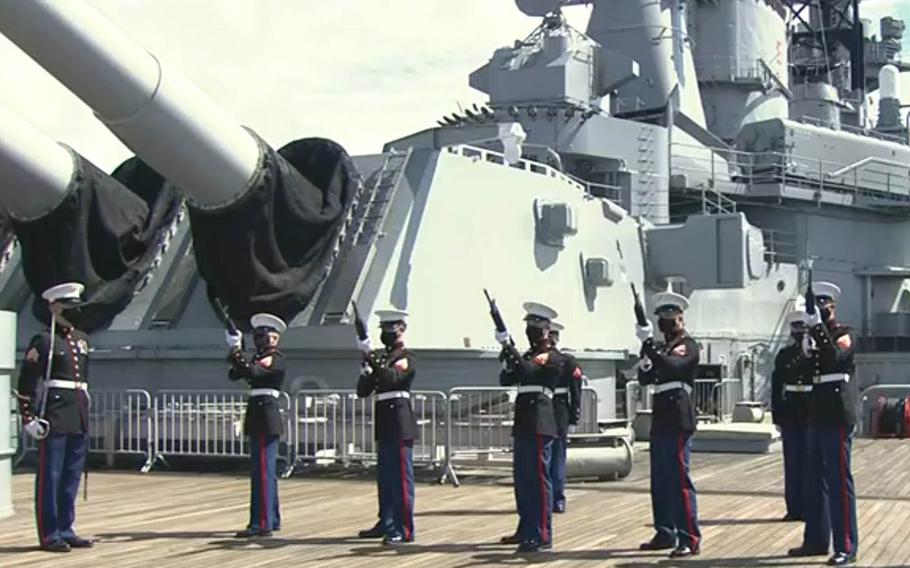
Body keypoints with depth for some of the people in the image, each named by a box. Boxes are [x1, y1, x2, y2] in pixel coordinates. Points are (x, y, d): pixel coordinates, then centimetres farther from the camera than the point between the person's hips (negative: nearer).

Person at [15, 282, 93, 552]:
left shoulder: (82, 339, 15)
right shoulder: (43, 341, -7)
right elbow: (26, 383, -11)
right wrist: (28, 417, -16)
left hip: (79, 419, 7)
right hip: (54, 419, -7)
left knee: (72, 477, 11)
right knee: (50, 477, -1)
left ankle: (65, 530, 20)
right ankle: (49, 534, 5)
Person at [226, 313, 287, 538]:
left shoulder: (276, 358, -9)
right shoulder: (259, 358, 17)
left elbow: (252, 371, -26)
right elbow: (234, 374, 8)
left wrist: (237, 350, -22)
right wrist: (235, 352, -8)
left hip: (266, 418, -10)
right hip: (259, 418, 10)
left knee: (262, 471, -11)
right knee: (266, 471, 15)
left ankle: (261, 524, -12)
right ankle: (272, 520, 24)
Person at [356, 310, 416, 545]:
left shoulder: (405, 357, -4)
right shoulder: (382, 357, 18)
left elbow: (392, 377, -24)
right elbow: (363, 391, 14)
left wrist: (373, 359, -34)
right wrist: (367, 369, -3)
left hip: (400, 423, -8)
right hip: (384, 423, 8)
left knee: (401, 476, -7)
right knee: (385, 477, 14)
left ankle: (404, 530, -6)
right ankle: (387, 523, 23)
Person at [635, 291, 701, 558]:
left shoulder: (688, 346, -5)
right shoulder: (663, 348, 19)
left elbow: (671, 366, -23)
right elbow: (645, 378, 14)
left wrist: (648, 343, -27)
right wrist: (645, 359, -6)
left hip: (678, 421, -8)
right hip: (660, 421, 9)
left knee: (679, 480, -11)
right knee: (660, 481, 11)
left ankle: (690, 539, -10)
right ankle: (665, 533, 19)